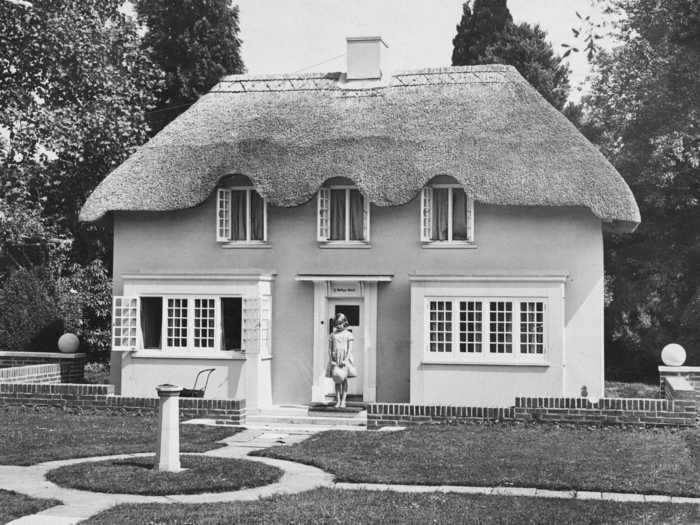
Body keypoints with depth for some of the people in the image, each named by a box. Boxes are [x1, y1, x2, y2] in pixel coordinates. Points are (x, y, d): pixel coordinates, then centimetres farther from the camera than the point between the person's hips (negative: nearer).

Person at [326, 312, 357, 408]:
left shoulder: (348, 334, 2)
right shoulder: (333, 335, 9)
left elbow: (350, 348, -3)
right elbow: (329, 349, 8)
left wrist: (346, 360, -13)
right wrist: (331, 360, -3)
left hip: (344, 359, -2)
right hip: (335, 360, 2)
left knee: (344, 379, -4)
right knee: (336, 380, 2)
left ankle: (343, 401, -3)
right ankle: (338, 401, 4)